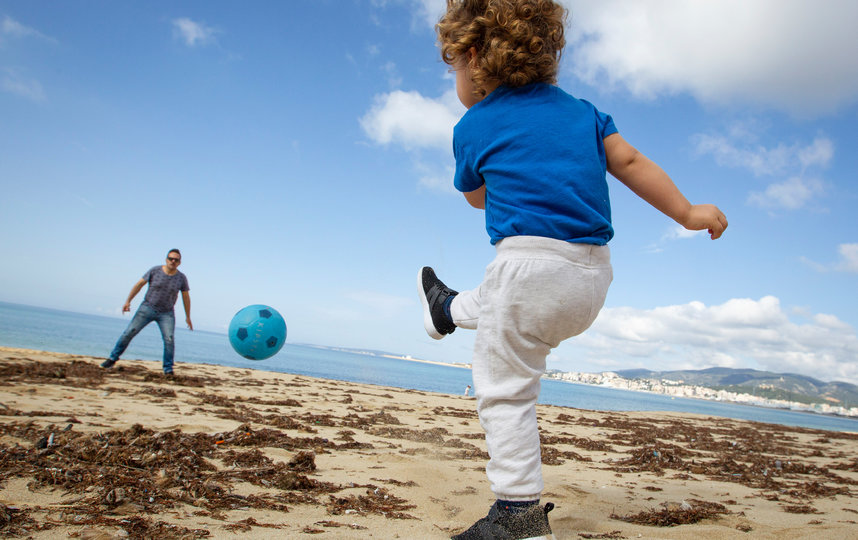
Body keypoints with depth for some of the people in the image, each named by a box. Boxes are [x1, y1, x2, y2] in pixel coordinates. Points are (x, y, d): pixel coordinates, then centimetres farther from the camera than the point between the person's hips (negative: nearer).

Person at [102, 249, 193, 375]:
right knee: (129, 332, -4)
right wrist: (128, 301, -2)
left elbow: (186, 297, 5)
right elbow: (139, 284, 1)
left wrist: (188, 317, 9)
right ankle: (112, 359, 12)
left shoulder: (181, 278, -4)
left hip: (166, 313, 0)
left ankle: (168, 369, -6)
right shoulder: (154, 271, -7)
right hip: (147, 308, 0)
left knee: (169, 338, -15)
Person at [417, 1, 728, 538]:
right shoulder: (582, 110, 16)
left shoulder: (473, 126, 3)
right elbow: (630, 161, 11)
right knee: (498, 295, 34)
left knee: (505, 388, 2)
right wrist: (687, 212, 17)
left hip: (533, 262, -7)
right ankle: (451, 310, 60)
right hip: (595, 277, 7)